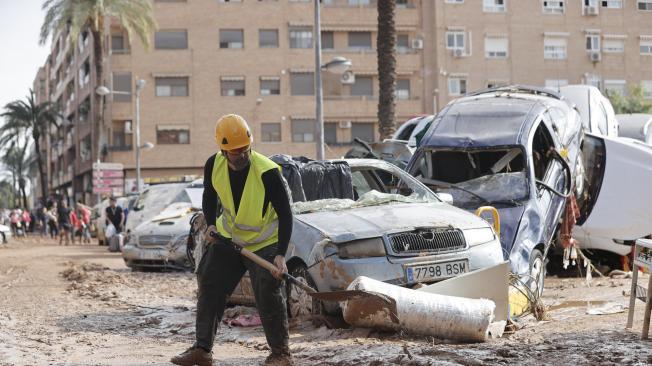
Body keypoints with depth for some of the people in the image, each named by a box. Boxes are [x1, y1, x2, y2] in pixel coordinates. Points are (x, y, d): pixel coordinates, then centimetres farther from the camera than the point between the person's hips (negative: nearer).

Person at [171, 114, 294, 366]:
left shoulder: (267, 172, -29)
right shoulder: (214, 166, -14)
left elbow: (285, 214, -25)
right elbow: (209, 197, 8)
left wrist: (281, 255, -32)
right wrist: (211, 225, -8)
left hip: (264, 243, -5)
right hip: (227, 238, 6)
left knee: (269, 295, -12)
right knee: (209, 288, 5)